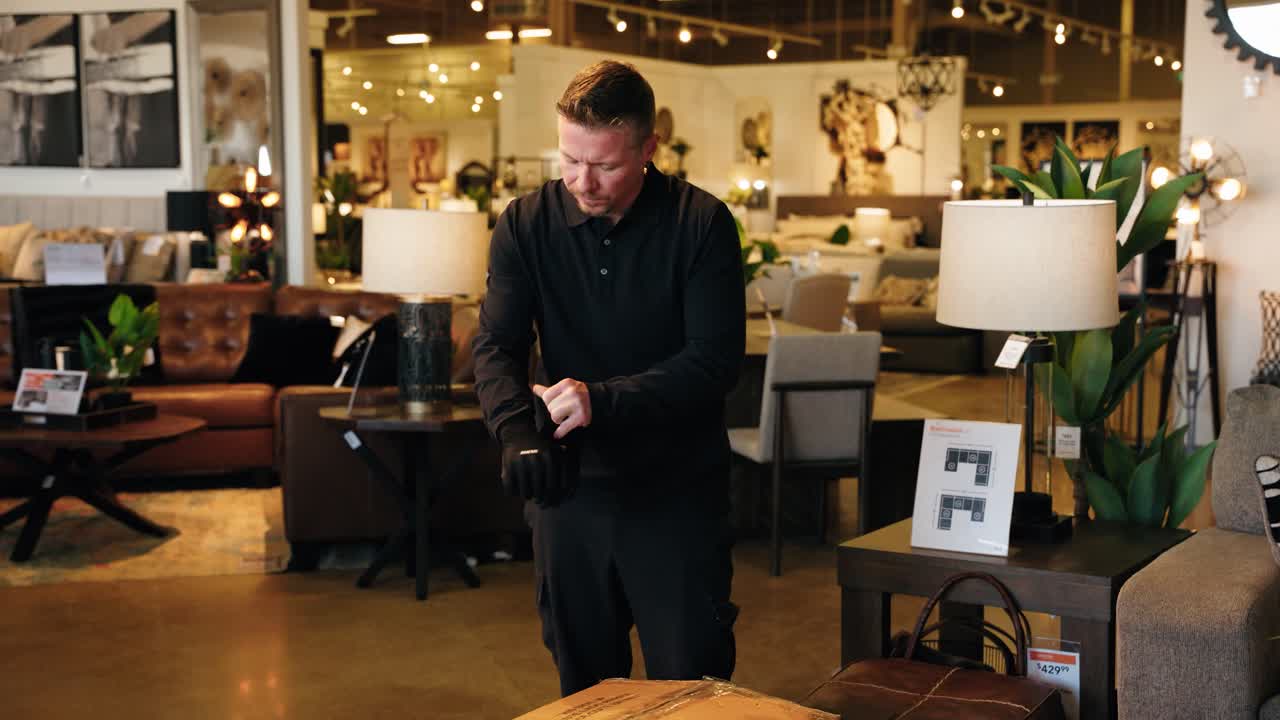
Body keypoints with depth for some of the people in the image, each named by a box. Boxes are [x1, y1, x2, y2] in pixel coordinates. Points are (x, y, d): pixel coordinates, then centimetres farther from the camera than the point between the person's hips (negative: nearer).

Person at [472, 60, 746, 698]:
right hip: (569, 487, 3)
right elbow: (495, 347, -8)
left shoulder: (702, 224, -9)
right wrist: (519, 432, -28)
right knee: (583, 687, 15)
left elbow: (715, 360, -15)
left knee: (691, 683, 4)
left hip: (678, 491, -2)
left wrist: (604, 400, -27)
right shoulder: (526, 225, -1)